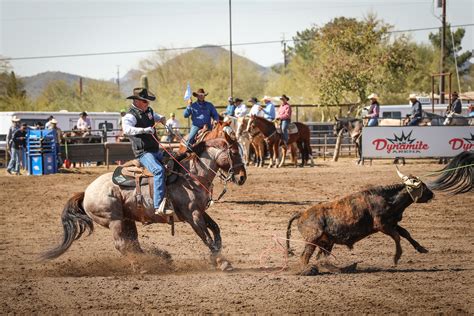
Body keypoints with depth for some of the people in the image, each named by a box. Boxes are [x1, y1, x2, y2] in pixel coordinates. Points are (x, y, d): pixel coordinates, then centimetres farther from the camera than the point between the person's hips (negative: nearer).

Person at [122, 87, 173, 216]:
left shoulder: (148, 111, 15)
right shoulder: (131, 116, -12)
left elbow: (156, 116, 39)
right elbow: (126, 129, -32)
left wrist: (162, 118, 15)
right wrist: (144, 130, -42)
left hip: (155, 151, 10)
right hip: (143, 153, -10)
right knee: (159, 170, -31)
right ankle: (159, 206, -40)